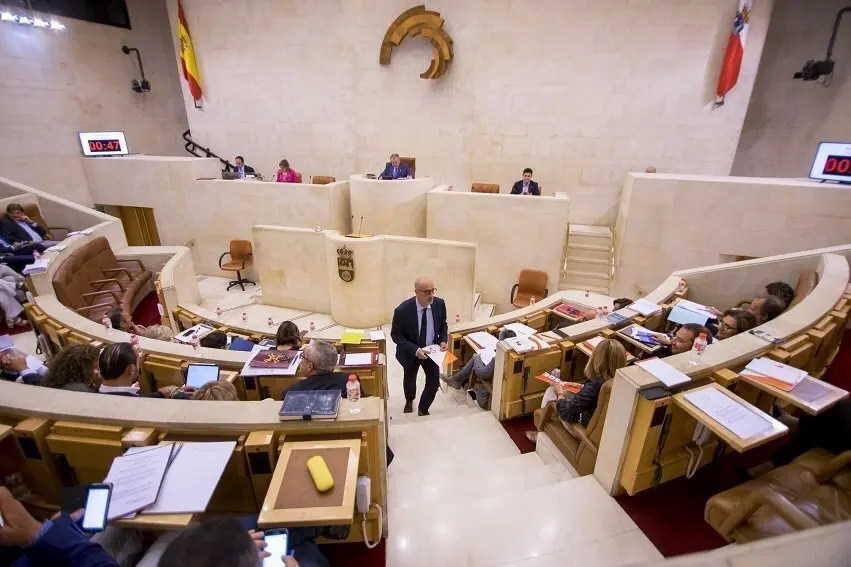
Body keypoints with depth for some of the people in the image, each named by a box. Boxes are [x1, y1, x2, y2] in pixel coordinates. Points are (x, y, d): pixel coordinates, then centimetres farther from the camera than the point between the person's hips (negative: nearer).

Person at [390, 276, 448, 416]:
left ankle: (423, 409, 33)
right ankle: (409, 400, 57)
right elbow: (395, 335, -20)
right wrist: (415, 350, -30)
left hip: (432, 350, 2)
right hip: (410, 352, -2)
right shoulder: (402, 310, -30)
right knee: (409, 380, 23)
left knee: (434, 381, 3)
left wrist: (443, 341, -18)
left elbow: (443, 325, 0)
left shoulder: (439, 304, -18)